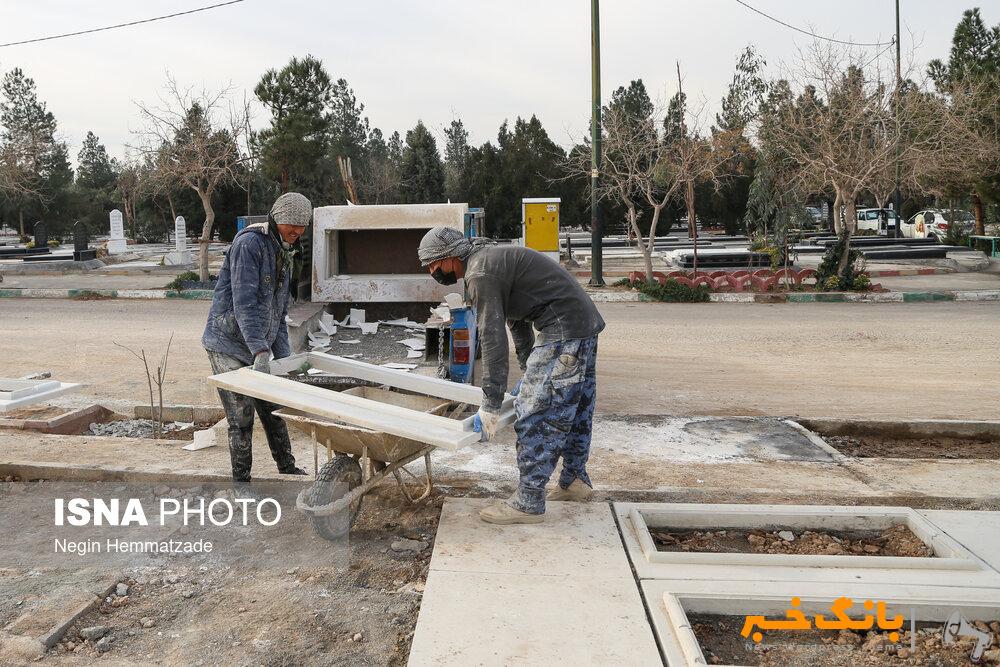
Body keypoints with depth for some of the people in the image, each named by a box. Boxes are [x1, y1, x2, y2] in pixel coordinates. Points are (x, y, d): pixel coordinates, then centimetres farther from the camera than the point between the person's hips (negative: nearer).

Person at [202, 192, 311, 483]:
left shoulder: (285, 255, 14)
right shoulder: (249, 244, -16)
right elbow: (244, 303, -24)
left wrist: (283, 356, 11)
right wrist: (260, 350, -30)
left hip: (258, 348, 8)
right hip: (229, 345, -8)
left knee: (273, 410, 15)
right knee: (241, 419, -4)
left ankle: (287, 469, 30)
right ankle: (241, 481, 9)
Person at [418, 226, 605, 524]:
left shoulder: (480, 274, -15)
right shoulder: (489, 259, 18)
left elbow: (493, 340, -20)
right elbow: (517, 322, 25)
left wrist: (491, 405, -17)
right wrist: (530, 373, 29)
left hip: (564, 330, -11)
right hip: (585, 322, 11)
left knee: (536, 413, -7)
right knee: (575, 408, 20)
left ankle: (528, 503, 0)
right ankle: (575, 480, 35)